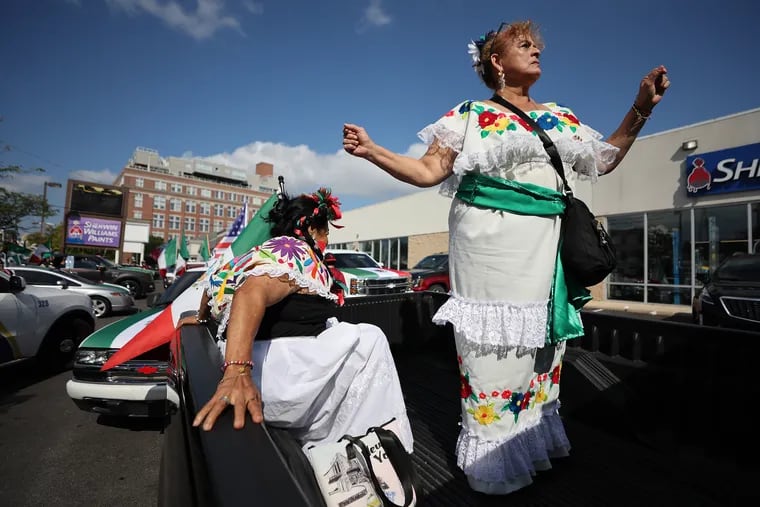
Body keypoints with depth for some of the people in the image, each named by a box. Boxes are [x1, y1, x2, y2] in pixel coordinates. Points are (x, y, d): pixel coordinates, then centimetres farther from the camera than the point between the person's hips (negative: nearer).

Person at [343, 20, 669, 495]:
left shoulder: (561, 116, 22)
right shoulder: (471, 113, 7)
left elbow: (606, 160, 24)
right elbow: (428, 171, -1)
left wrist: (641, 109, 15)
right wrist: (372, 150, -11)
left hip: (548, 247, 6)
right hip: (490, 243, -5)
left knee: (541, 338, 10)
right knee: (493, 346, -4)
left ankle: (535, 439, 30)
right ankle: (494, 456, 15)